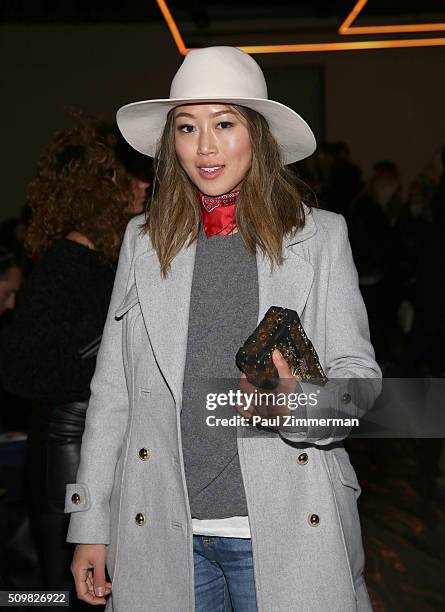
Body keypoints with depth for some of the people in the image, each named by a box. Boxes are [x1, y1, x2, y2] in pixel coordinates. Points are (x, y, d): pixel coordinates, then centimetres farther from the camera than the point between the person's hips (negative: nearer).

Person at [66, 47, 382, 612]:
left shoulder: (321, 237, 0)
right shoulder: (143, 239, 6)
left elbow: (358, 375, 0)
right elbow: (111, 390, 7)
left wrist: (294, 399, -22)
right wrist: (90, 525, 6)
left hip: (286, 535, -1)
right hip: (162, 533, 2)